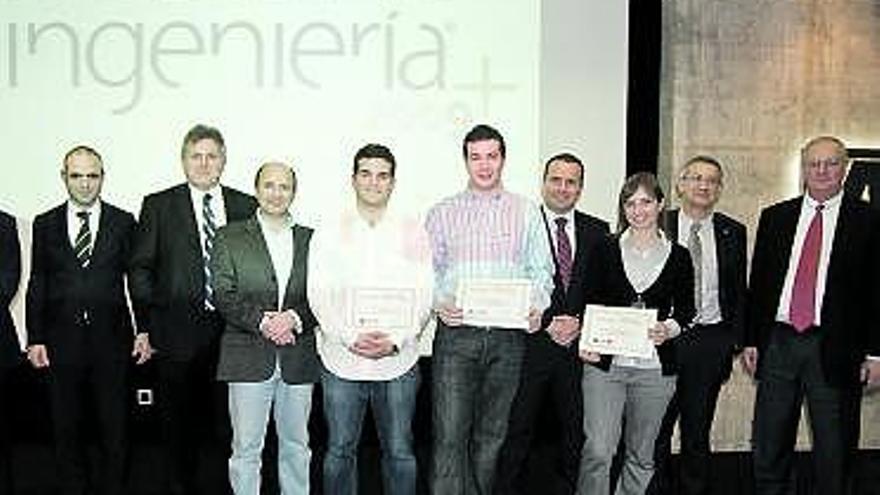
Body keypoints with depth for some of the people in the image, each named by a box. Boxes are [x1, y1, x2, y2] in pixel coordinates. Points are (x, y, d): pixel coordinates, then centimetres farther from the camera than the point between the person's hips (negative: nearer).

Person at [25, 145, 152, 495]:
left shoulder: (123, 222, 3)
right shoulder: (45, 224, 6)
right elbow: (37, 285, 6)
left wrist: (144, 331, -4)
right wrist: (35, 339, 0)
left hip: (111, 338, -1)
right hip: (62, 340, 1)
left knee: (114, 427, 8)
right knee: (66, 428, 11)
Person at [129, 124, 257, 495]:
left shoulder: (246, 206, 8)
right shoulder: (158, 206, 4)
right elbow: (140, 268, 2)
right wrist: (147, 326, -3)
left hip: (234, 331, 1)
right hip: (178, 334, -1)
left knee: (231, 422, 4)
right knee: (180, 426, 11)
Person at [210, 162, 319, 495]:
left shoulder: (311, 240, 9)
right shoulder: (230, 237, 5)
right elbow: (222, 295, -4)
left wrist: (294, 318, -15)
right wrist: (262, 321, -17)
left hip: (298, 358, 2)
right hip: (248, 357, -2)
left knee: (296, 447, 13)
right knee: (246, 448, 3)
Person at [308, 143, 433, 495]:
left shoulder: (412, 231, 5)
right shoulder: (330, 232, 5)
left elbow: (423, 297, 2)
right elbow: (318, 295, -1)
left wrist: (396, 340, -12)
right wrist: (350, 338, -13)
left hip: (398, 360, 0)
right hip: (342, 360, 0)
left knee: (399, 452, 7)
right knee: (339, 451, 9)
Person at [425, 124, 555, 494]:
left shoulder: (526, 211, 9)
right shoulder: (442, 213, 8)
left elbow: (541, 269, 8)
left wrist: (537, 307, -10)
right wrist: (438, 304, -12)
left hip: (508, 335, 1)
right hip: (456, 332, -1)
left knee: (491, 434, 10)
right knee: (450, 435, -6)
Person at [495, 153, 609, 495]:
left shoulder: (598, 231, 10)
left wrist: (580, 322, -7)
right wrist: (547, 324, -12)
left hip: (579, 345, 3)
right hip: (530, 344, -3)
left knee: (574, 432, 9)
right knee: (518, 431, 2)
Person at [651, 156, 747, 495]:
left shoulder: (733, 232, 6)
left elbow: (739, 291, 9)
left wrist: (735, 340, 3)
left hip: (711, 341, 2)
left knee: (698, 432, 11)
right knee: (655, 429, 5)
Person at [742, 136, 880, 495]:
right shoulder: (775, 217, 8)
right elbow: (757, 283, 9)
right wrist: (750, 340, 5)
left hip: (836, 349, -3)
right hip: (778, 342, 3)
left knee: (834, 449, 8)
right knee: (768, 448, 10)